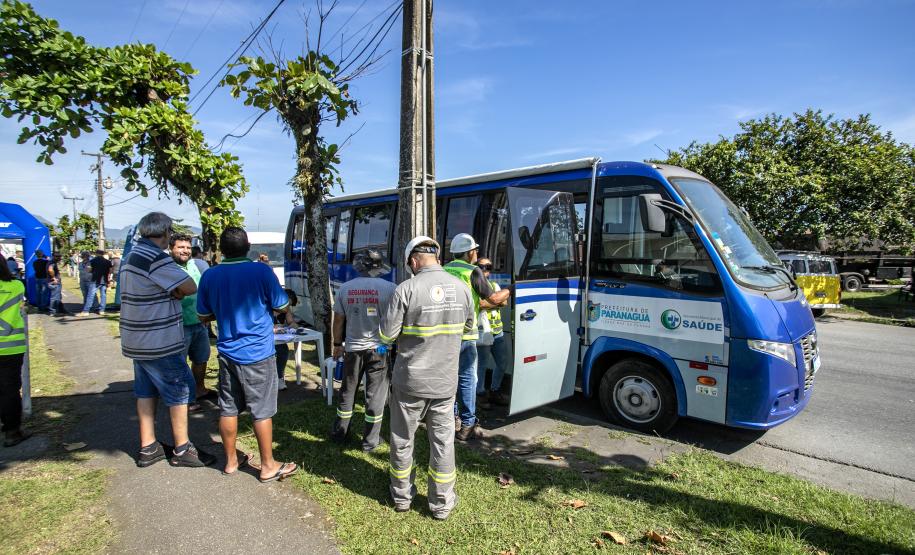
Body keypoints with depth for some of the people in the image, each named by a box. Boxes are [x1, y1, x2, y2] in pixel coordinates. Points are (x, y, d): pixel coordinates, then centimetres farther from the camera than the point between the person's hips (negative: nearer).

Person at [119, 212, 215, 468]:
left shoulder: (133, 255, 12)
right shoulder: (155, 258, -20)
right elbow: (190, 288, -24)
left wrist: (170, 292, -5)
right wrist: (175, 292, -5)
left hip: (138, 340, 10)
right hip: (159, 342, -10)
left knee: (146, 391, 16)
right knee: (180, 391, 1)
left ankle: (147, 448, 25)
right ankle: (182, 450, 11)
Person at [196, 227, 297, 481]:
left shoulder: (210, 276, -1)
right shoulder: (261, 271, -14)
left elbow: (204, 316, 10)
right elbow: (282, 307, -5)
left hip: (227, 352, 5)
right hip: (258, 354, -4)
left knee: (228, 409, 15)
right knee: (262, 411, 5)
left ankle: (231, 460, 30)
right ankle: (268, 466, 16)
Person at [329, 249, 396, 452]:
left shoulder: (345, 288, -1)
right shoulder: (389, 288, -11)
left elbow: (338, 320, 5)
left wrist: (337, 344, 17)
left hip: (353, 348, 3)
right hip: (379, 349, -3)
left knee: (348, 391, 18)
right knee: (375, 394, 8)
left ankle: (339, 433, 31)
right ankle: (371, 440, 16)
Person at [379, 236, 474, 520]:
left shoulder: (406, 289, -18)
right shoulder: (460, 288, -4)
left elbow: (386, 336, -15)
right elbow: (468, 326, 11)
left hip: (409, 381, -2)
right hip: (445, 381, 3)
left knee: (402, 439, 17)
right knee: (442, 440, 15)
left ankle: (402, 496, 35)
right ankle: (441, 503, 27)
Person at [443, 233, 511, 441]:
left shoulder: (445, 270, 11)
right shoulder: (473, 271, -9)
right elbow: (493, 299, -3)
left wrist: (498, 303, 24)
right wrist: (511, 289, 15)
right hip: (464, 334, -7)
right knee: (467, 379, 2)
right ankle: (468, 425, 7)